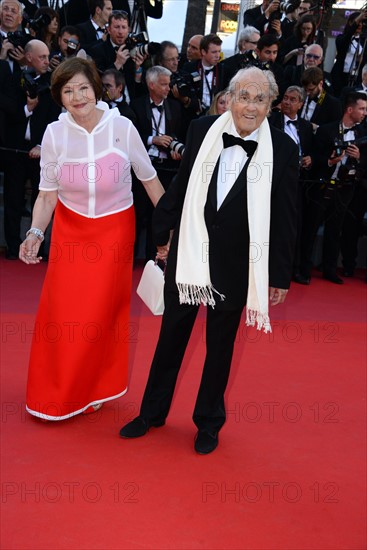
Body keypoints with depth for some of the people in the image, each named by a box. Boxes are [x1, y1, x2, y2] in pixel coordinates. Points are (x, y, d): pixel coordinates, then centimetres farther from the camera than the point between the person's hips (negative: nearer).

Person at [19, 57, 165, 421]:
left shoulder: (122, 127, -14)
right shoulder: (54, 134, -9)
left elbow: (149, 178, -3)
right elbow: (47, 195, -4)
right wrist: (36, 232, -19)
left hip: (115, 230, -1)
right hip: (70, 230, 2)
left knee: (101, 314, 6)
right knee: (60, 312, 3)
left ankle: (92, 389, 31)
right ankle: (55, 393, 27)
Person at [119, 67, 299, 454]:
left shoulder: (283, 150, -10)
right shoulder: (202, 130, -4)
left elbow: (285, 218, -6)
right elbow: (180, 186, 6)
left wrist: (280, 275, -4)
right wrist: (163, 233, 11)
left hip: (235, 266, -2)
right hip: (187, 256, 2)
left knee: (220, 346, 15)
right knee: (171, 336, 16)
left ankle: (209, 421, 36)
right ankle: (152, 411, 36)